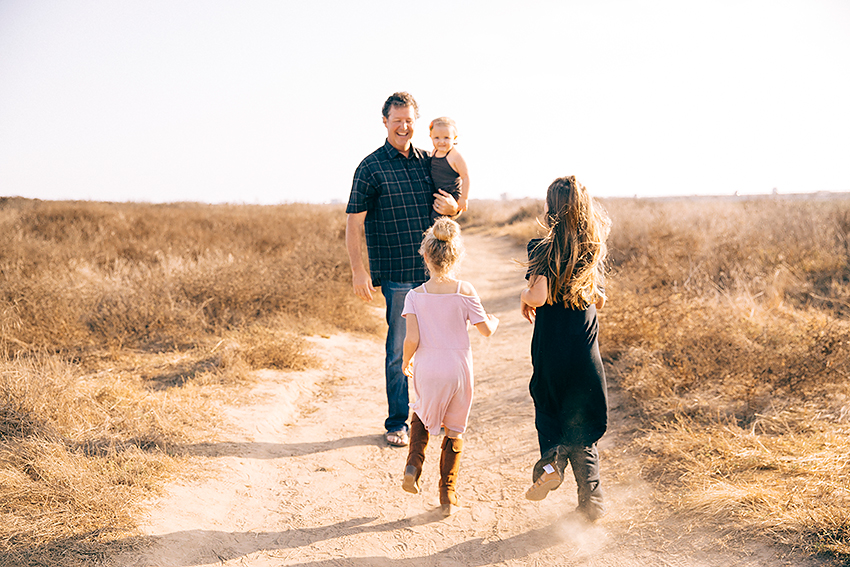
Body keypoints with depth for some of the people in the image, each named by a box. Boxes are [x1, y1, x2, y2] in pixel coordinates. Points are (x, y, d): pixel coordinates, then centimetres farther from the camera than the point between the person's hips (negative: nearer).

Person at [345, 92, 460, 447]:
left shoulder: (428, 161, 12)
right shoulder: (371, 167, -3)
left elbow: (450, 202, 24)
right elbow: (354, 222, -6)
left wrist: (452, 207, -2)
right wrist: (358, 270, -14)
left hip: (434, 270, 5)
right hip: (398, 274, -5)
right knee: (400, 351, 0)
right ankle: (397, 423, 13)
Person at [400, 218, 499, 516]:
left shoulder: (415, 296, -9)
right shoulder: (465, 292, -9)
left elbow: (412, 338, -13)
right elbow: (486, 330, -3)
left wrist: (406, 361, 7)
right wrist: (494, 321, 20)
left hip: (426, 371, 1)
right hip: (458, 369, -1)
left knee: (421, 415, 30)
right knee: (454, 431, 14)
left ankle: (414, 463, 9)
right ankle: (448, 496, 18)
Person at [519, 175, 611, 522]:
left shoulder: (543, 250, -12)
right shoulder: (593, 251, 1)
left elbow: (538, 296, -23)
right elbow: (599, 301, 12)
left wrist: (524, 296, -2)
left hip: (550, 349, -3)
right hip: (586, 351, 3)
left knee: (547, 409, 21)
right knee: (583, 422, 13)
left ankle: (550, 461, -5)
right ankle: (591, 502, 13)